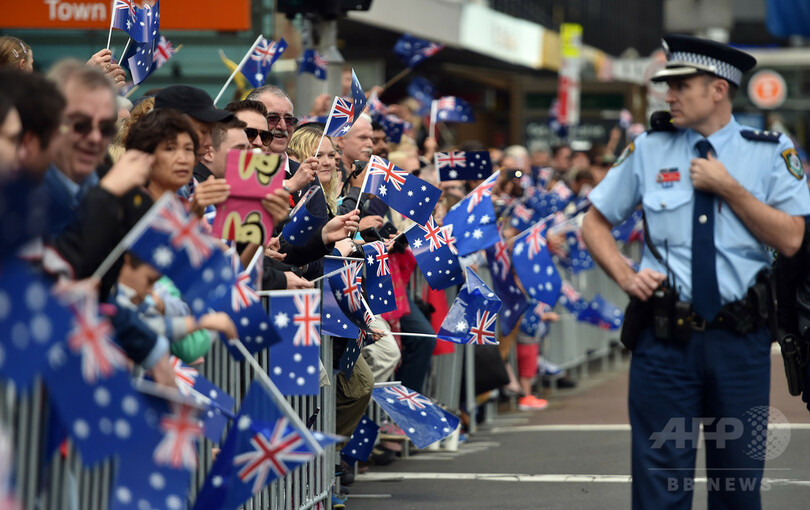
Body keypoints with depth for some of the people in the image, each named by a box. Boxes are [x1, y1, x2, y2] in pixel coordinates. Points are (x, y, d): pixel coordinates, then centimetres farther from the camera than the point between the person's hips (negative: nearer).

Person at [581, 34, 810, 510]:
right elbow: (595, 223, 13)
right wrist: (625, 275, -3)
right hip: (666, 338, 0)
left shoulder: (772, 153, 1)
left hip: (740, 340, 0)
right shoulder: (649, 150, 5)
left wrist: (729, 189, -13)